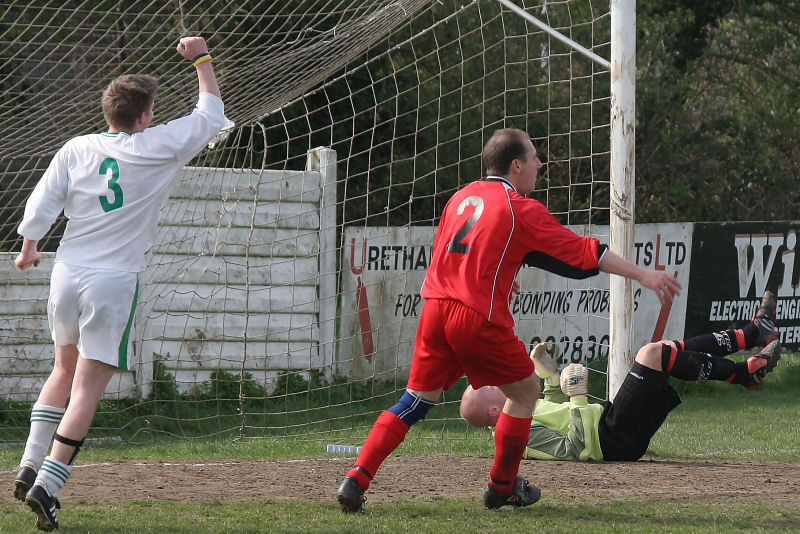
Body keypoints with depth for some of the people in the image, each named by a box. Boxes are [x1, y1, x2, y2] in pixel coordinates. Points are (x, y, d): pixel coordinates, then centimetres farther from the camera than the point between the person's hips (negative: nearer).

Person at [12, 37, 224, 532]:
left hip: (66, 274, 5)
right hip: (115, 280, -4)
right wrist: (202, 59, 21)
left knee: (65, 369, 24)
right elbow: (212, 113, 10)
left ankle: (30, 468, 16)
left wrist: (29, 248, 22)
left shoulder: (76, 149, 4)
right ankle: (47, 485, -14)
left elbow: (41, 205, 4)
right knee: (88, 387, -4)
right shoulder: (160, 147, -4)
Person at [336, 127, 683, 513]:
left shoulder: (461, 197, 17)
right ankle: (503, 487, 19)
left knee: (417, 399, 13)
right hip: (479, 317, -6)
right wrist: (642, 275, 0)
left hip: (435, 307, 6)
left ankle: (356, 480, 0)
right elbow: (583, 252, -4)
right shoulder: (520, 208, -3)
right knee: (525, 391, 13)